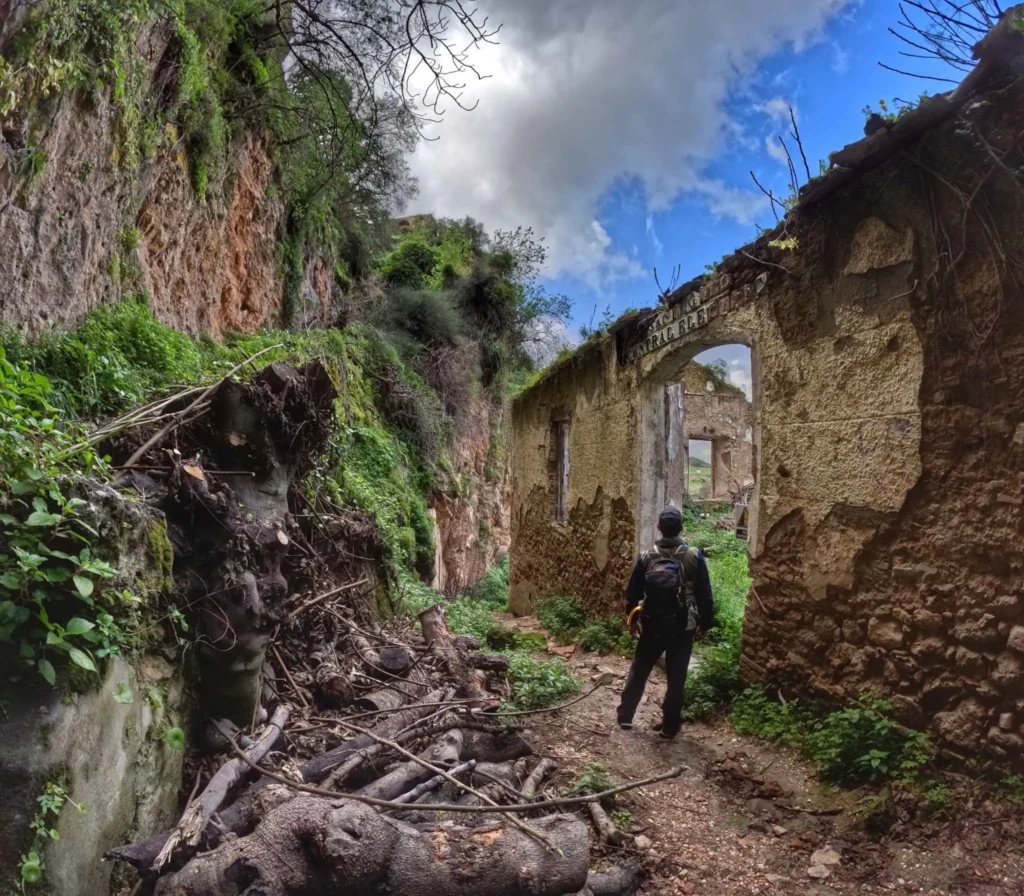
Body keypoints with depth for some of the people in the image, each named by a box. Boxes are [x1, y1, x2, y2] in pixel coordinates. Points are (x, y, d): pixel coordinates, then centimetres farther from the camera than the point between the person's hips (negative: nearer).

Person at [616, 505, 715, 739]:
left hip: (651, 625, 2)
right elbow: (704, 594, -5)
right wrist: (705, 623, 6)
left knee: (638, 670, 16)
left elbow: (633, 592, 2)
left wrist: (632, 618, 16)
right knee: (676, 677, 9)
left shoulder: (646, 556, -5)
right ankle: (670, 726, 17)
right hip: (682, 627, -1)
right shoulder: (694, 556, -9)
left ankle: (625, 716, 22)